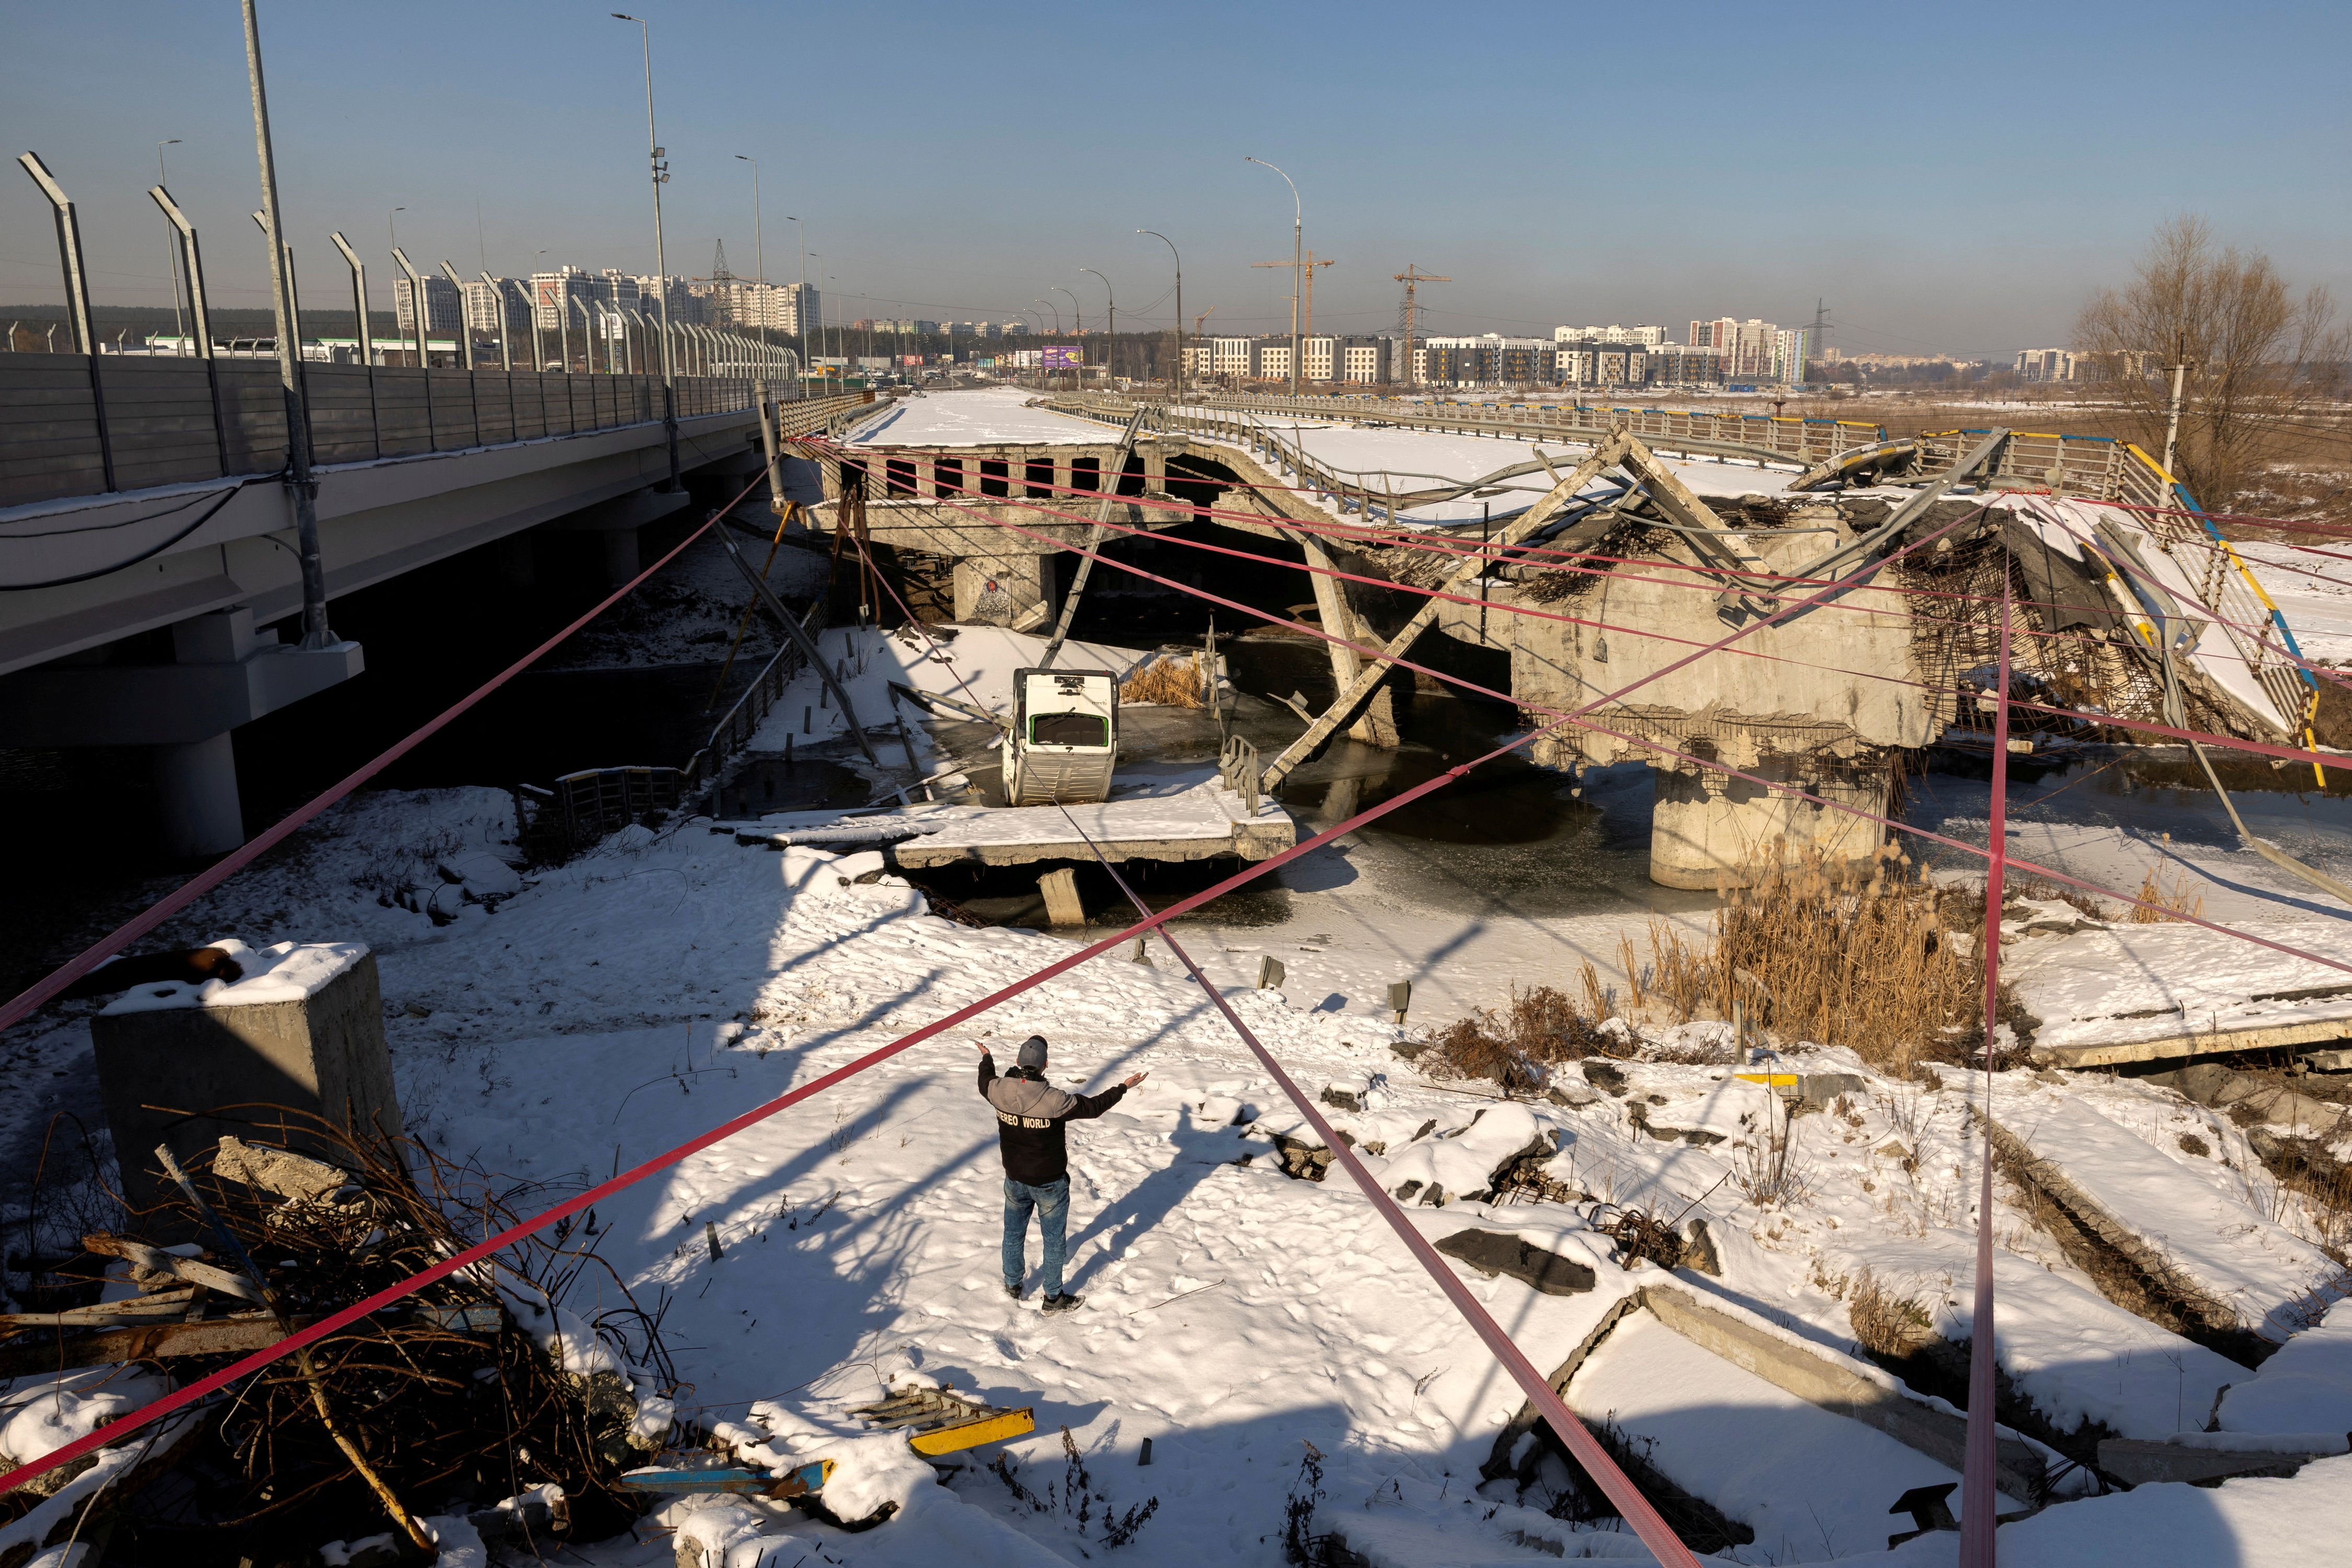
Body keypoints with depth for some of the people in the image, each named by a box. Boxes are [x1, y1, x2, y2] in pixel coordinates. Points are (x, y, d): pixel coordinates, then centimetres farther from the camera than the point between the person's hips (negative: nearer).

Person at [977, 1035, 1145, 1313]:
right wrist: (1123, 1088, 0)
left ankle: (1013, 1284, 46)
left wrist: (986, 1057, 28)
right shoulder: (1055, 1101, -30)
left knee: (1014, 1234, 25)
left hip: (1015, 1180, 4)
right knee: (1054, 1240, 16)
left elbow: (986, 1082, 8)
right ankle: (1054, 1298, 30)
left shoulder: (999, 1091, -18)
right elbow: (1093, 1106, -15)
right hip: (1050, 1184, -4)